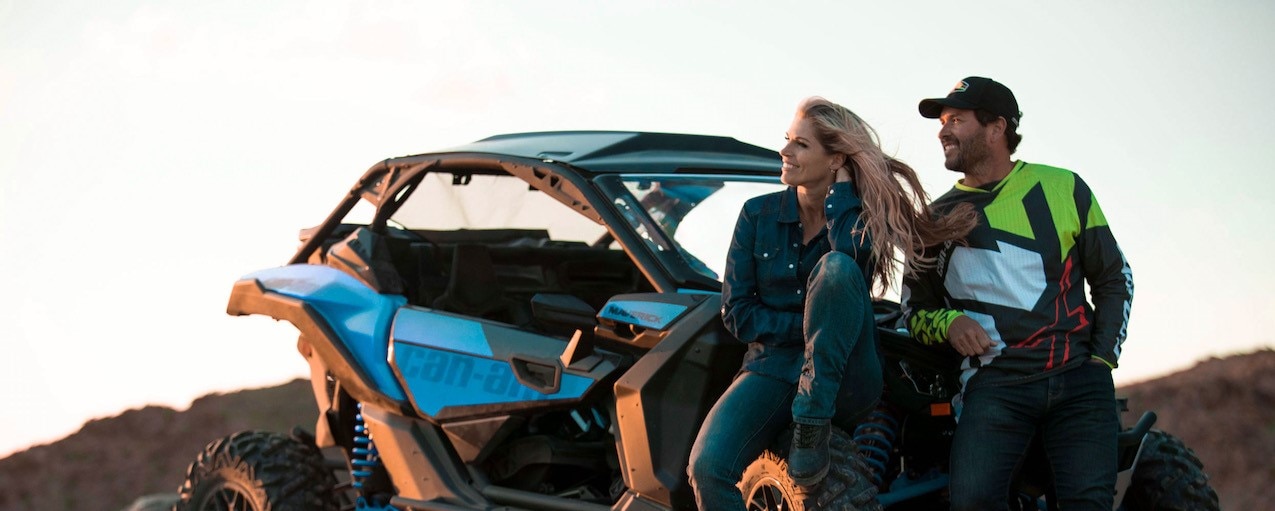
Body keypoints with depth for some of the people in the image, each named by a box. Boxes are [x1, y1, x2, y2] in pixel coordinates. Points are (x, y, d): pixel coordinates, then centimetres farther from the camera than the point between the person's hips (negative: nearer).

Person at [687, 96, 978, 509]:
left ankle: (812, 424, -26)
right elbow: (737, 313, 0)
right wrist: (812, 324, -12)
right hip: (774, 368, 2)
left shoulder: (863, 217, 2)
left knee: (835, 267, -30)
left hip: (845, 380, -1)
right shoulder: (758, 215, 5)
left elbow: (850, 257, -23)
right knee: (707, 467, -29)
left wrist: (842, 184, -10)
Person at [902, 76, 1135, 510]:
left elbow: (1114, 278, 14)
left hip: (1078, 379, 0)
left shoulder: (1062, 188, 8)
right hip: (995, 384, 0)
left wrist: (1103, 357, 3)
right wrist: (949, 324, -4)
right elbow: (915, 307, 18)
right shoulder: (937, 218, 12)